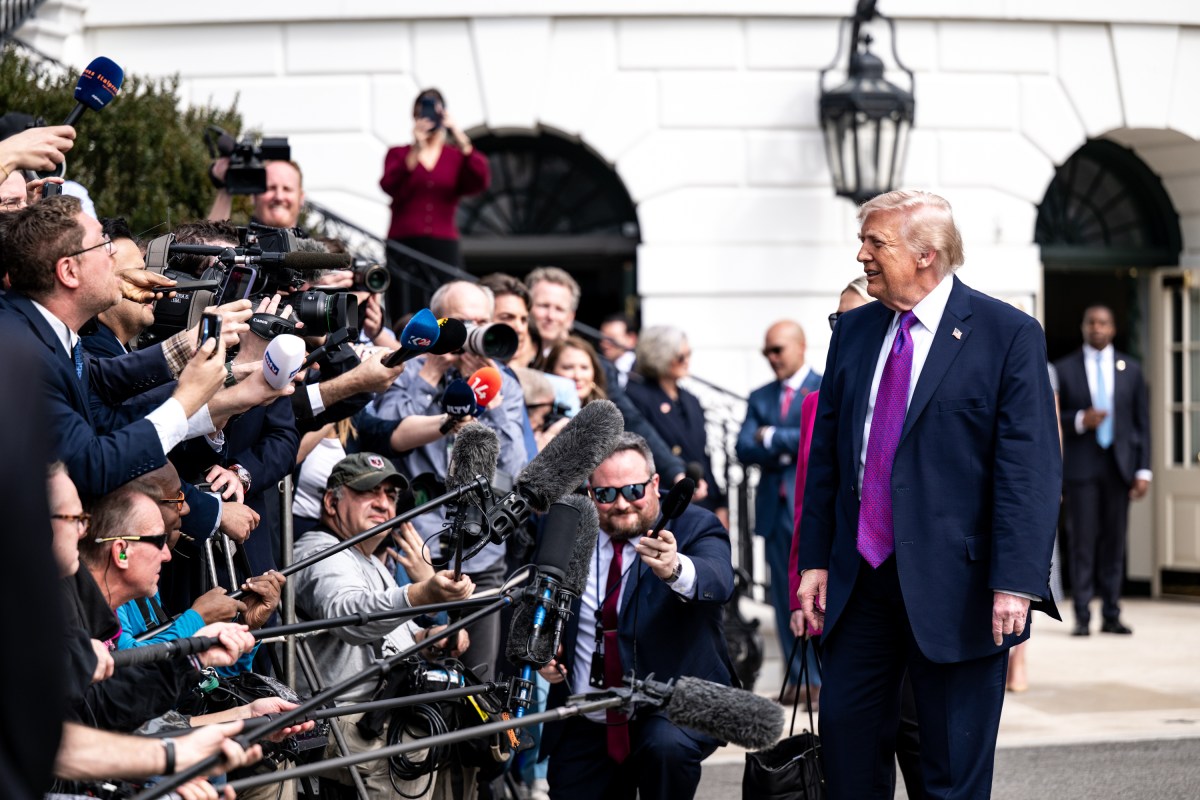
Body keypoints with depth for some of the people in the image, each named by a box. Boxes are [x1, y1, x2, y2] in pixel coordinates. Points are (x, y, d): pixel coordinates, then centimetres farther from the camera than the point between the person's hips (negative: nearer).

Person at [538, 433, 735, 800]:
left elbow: (718, 581, -31)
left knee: (667, 745, -34)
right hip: (584, 729, 5)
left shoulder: (694, 528, -9)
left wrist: (676, 570, -53)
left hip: (676, 710, -5)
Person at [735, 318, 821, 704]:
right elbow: (744, 449, 4)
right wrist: (788, 450, -11)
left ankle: (823, 680, -6)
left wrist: (772, 437, -7)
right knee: (784, 598, 7)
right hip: (775, 508, 5)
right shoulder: (760, 397, 16)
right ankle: (797, 679, 14)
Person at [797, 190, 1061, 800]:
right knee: (846, 732, 9)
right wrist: (815, 559, 7)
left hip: (954, 584, -5)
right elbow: (825, 453, 13)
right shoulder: (854, 330, 11)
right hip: (860, 580, 5)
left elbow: (1030, 469, -12)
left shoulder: (1010, 335, -7)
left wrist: (1016, 582, -19)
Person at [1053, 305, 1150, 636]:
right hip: (1080, 466, -2)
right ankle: (1082, 617, -1)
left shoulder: (1130, 370, 10)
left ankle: (1111, 615, 8)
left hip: (1119, 466, 2)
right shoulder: (1064, 369, 5)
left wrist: (1143, 470, 2)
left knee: (1114, 543, 3)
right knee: (1082, 542, -4)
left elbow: (1142, 422, 9)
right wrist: (1079, 421, -16)